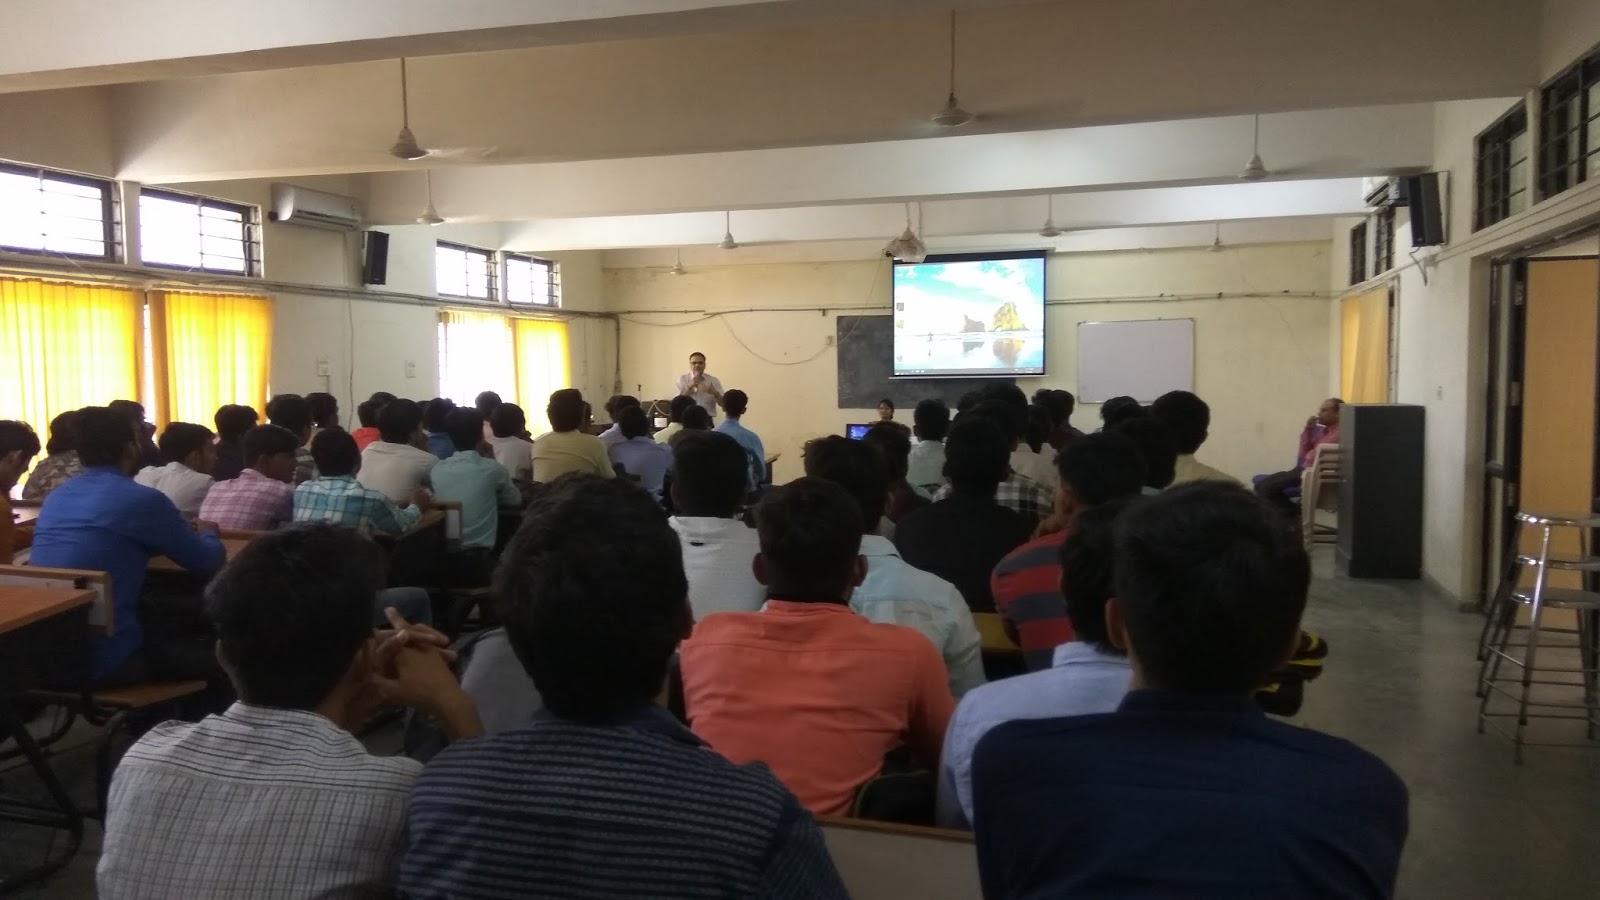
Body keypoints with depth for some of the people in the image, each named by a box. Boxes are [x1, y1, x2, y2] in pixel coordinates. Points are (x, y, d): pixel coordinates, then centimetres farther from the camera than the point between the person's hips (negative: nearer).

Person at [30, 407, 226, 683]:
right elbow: (208, 562, 2)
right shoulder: (142, 499, -10)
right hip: (104, 658, -8)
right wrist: (207, 533, 26)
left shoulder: (55, 497, 13)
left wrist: (185, 533, 31)